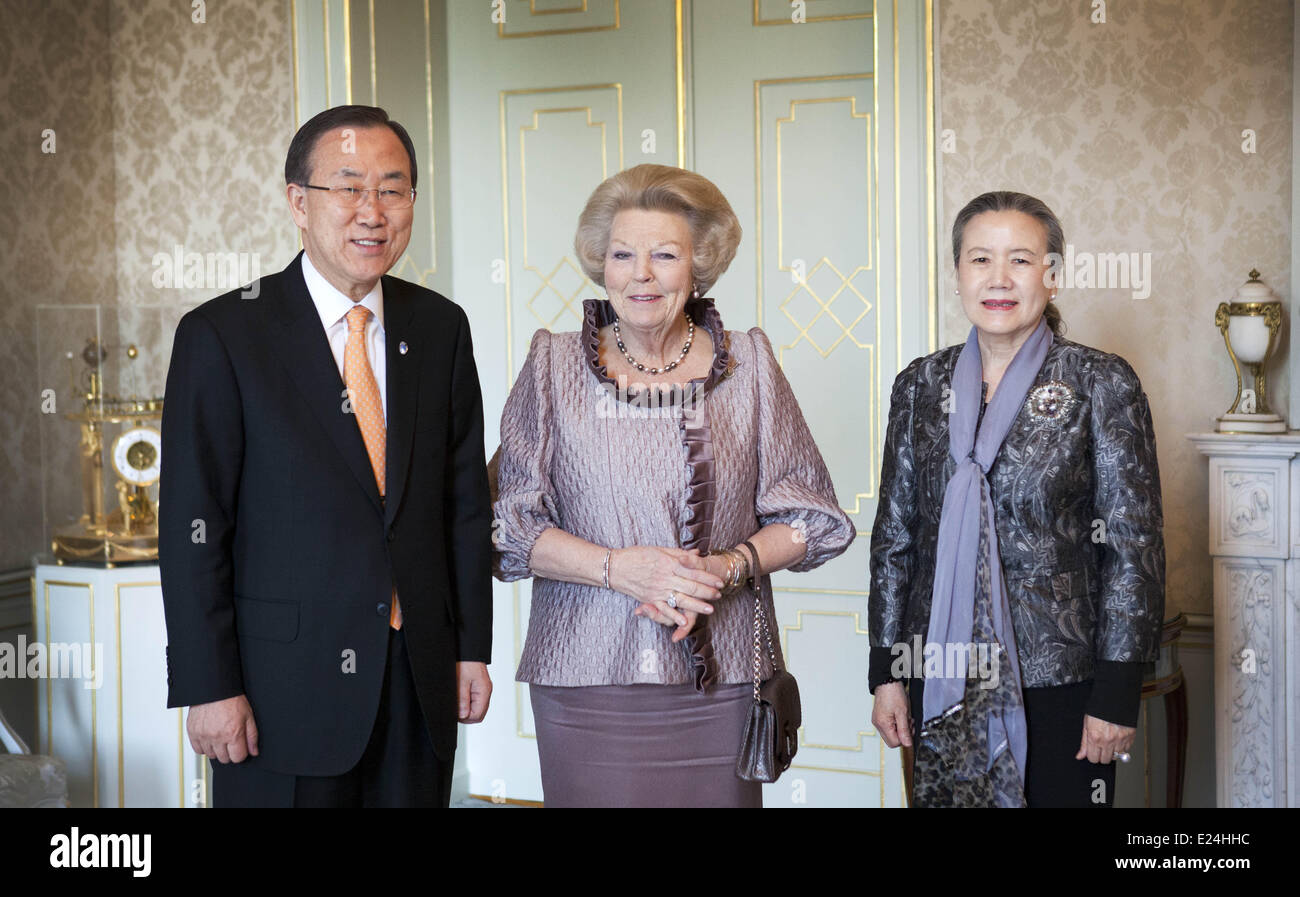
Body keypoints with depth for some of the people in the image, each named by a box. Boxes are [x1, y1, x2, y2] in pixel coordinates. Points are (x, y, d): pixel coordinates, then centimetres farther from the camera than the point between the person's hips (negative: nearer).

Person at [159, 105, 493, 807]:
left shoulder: (441, 328, 6)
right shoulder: (220, 335, -7)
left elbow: (465, 497, 8)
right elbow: (192, 526, -8)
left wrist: (472, 645, 6)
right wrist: (209, 688, -11)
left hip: (421, 678, 4)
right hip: (285, 689, -3)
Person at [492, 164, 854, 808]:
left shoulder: (748, 363, 5)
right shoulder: (554, 364, 3)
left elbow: (810, 517, 6)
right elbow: (508, 523, 0)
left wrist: (724, 568, -11)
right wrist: (616, 566, -15)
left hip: (719, 682, 1)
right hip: (585, 683, 0)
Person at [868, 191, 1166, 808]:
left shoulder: (1100, 384, -3)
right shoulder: (921, 386, 6)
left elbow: (1134, 547, -5)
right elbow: (894, 536, 9)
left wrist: (1117, 693, -8)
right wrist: (887, 671, 5)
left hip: (1060, 682, -3)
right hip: (942, 680, 3)